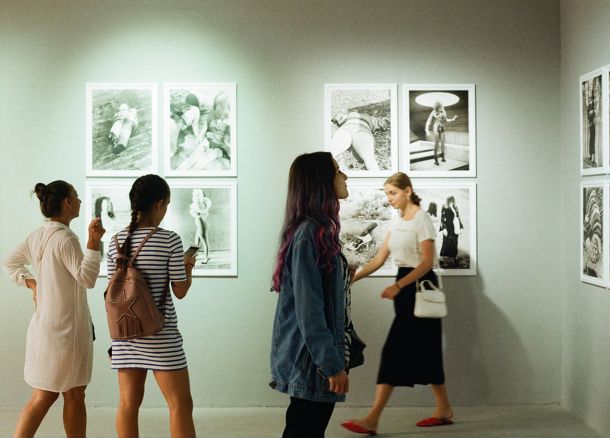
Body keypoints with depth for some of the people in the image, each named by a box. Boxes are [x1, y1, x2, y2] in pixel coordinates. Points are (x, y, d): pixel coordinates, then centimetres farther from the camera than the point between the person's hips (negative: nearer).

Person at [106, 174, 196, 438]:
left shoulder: (117, 240, 4)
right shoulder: (169, 240, -11)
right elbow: (180, 291, -6)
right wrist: (188, 267, 12)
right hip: (160, 336, -5)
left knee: (128, 403, 10)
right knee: (180, 405, 1)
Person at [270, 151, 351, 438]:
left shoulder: (319, 230, 11)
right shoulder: (308, 234, -18)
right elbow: (309, 310, -21)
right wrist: (332, 364, -20)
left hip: (314, 357, 9)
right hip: (311, 360, -9)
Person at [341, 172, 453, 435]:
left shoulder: (421, 219, -11)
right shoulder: (396, 222, 13)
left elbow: (427, 262, -17)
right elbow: (379, 259, 10)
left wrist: (397, 286, -24)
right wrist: (353, 278, -2)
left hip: (419, 285, -8)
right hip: (404, 286, 8)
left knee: (396, 350, -11)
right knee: (423, 349, 11)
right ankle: (444, 410, 20)